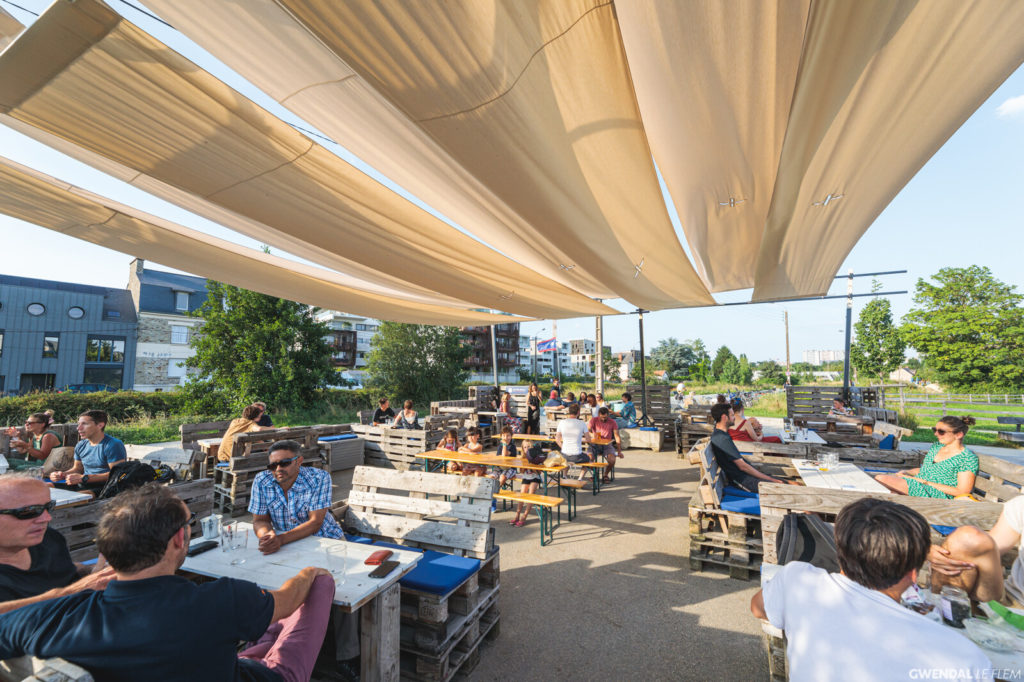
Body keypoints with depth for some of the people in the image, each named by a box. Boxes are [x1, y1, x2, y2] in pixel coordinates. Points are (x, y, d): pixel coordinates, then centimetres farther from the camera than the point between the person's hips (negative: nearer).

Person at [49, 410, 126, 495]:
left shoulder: (114, 445, -13)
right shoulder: (81, 445, 15)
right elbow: (78, 468, 28)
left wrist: (83, 478, -21)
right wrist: (62, 474, 5)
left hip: (104, 487, -9)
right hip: (82, 485, 9)